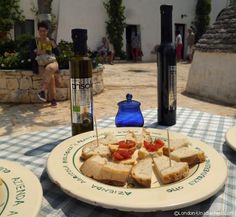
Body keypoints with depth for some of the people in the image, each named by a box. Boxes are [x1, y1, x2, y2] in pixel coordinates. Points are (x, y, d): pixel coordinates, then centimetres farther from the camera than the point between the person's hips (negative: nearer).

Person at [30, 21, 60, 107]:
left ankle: (42, 90, -34)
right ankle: (52, 99, -27)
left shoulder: (51, 40, 13)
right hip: (40, 64, -1)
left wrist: (54, 45, -13)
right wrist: (37, 53, -19)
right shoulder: (34, 41, 7)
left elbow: (57, 53, 5)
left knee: (50, 68, -38)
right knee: (51, 76, -31)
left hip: (51, 62, 1)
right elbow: (31, 56, 1)